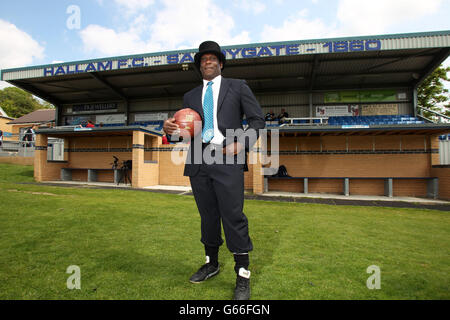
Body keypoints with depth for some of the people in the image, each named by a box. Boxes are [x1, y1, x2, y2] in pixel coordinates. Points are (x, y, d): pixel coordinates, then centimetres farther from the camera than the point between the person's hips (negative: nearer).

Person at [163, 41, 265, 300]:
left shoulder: (238, 87, 12)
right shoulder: (191, 96, 21)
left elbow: (258, 118, 7)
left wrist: (242, 144, -9)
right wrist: (170, 128, -6)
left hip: (227, 159, -4)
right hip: (198, 162, 4)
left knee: (233, 216, -7)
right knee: (208, 216, 13)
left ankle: (243, 276, 9)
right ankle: (212, 264, 31)